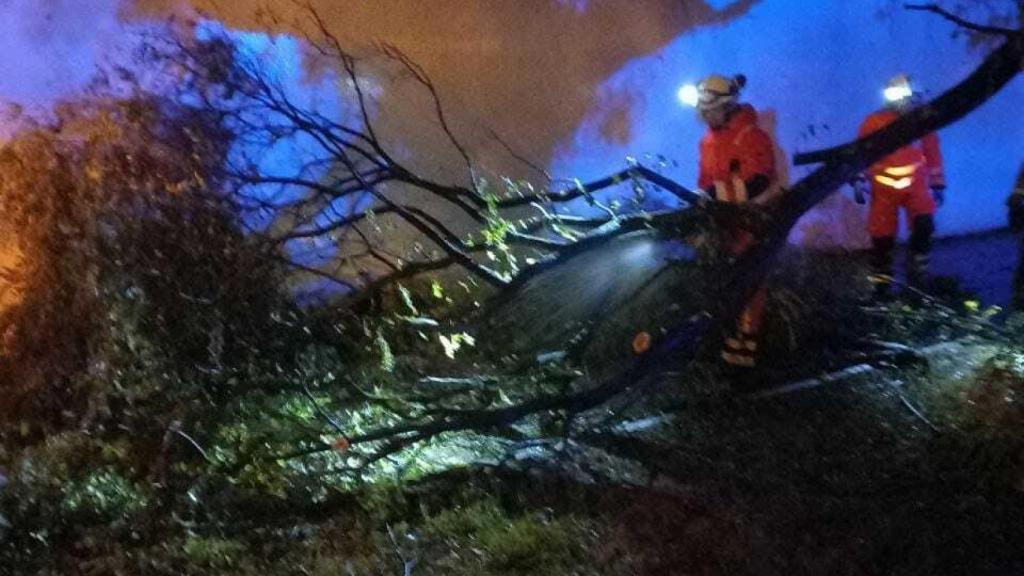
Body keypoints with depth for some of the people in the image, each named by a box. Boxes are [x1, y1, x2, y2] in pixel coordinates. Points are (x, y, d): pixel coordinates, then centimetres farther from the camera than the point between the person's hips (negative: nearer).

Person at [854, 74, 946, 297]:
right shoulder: (874, 123, -5)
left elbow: (933, 155, 11)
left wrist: (938, 185, 11)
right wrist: (859, 180, -10)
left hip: (915, 184, 1)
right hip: (883, 187, -1)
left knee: (924, 226, -19)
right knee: (882, 237, 2)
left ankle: (917, 277, -2)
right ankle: (881, 285, 18)